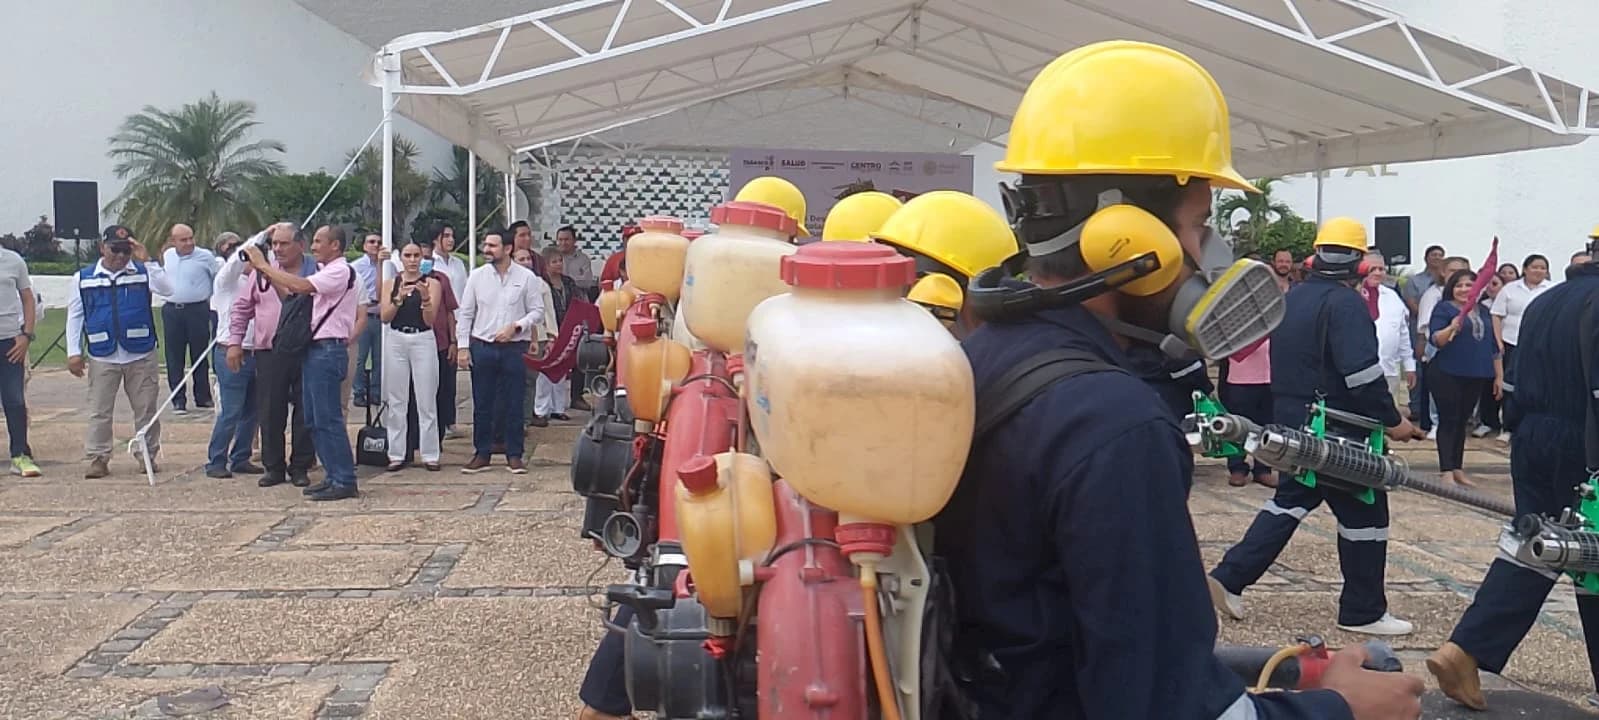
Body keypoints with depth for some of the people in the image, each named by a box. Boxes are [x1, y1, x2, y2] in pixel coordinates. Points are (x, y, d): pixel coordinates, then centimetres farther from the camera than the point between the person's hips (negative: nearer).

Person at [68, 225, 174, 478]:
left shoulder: (143, 273, 2)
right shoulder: (85, 278, 5)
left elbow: (167, 289, -15)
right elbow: (75, 315, 7)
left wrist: (147, 261, -18)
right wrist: (73, 352, 1)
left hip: (141, 355, 0)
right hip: (102, 358, 0)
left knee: (146, 409, 6)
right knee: (99, 411, 3)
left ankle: (148, 455, 18)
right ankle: (98, 458, 9)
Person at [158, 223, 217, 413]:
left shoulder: (205, 256, -6)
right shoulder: (167, 255, 8)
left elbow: (219, 281, 2)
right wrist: (165, 296, 18)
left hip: (197, 310, -4)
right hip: (171, 310, 4)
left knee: (199, 356, 4)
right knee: (174, 358, 3)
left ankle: (202, 397, 14)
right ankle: (178, 400, 8)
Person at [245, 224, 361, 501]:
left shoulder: (341, 271, -11)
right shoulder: (324, 272, 20)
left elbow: (300, 287, -24)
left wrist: (265, 266, -15)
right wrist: (267, 273, 7)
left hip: (328, 350, -10)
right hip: (315, 350, 10)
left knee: (328, 418, -9)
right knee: (314, 419, 11)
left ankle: (345, 481, -6)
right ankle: (334, 476, 17)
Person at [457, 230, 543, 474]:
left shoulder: (526, 277, -1)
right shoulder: (477, 276, 3)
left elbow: (537, 311, 2)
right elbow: (465, 313, 6)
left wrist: (515, 327, -12)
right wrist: (462, 347, 0)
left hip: (514, 348, -1)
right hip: (482, 346, 1)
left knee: (513, 404, 3)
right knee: (482, 404, 6)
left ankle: (514, 455, 13)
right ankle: (481, 454, 15)